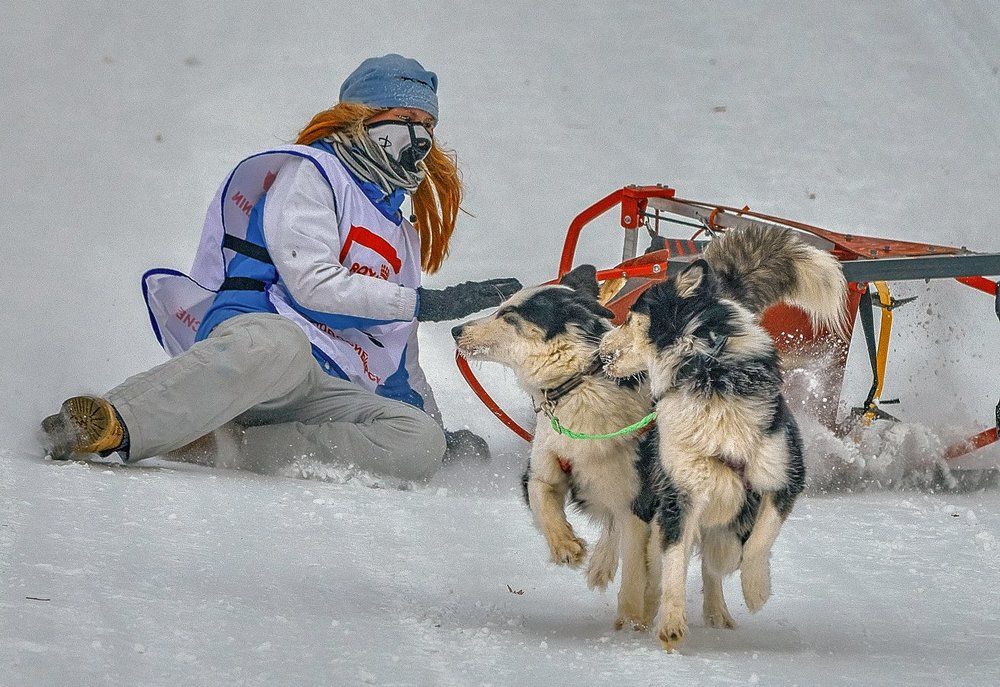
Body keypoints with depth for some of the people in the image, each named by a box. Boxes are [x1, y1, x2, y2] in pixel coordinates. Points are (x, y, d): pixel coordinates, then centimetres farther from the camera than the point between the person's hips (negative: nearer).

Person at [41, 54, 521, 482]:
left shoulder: (399, 233, 33)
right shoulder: (307, 172, 8)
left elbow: (396, 356, 39)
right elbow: (311, 284, -7)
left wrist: (434, 425, 28)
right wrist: (427, 303, -7)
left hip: (327, 398, 7)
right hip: (252, 335, -7)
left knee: (420, 444, -24)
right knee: (280, 342, -44)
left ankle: (228, 446, -30)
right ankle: (114, 425, -54)